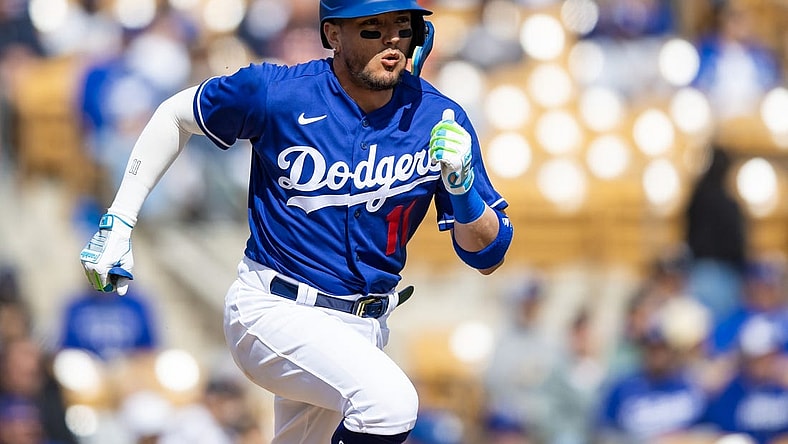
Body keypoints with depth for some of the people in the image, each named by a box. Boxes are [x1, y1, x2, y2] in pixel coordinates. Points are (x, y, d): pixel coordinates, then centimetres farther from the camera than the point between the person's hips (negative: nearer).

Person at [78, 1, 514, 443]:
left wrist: (462, 183, -24)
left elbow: (488, 257, -5)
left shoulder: (439, 119, -7)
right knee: (390, 401, -30)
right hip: (273, 311, -5)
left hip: (363, 330, 5)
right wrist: (118, 221, 3)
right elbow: (176, 115, 5)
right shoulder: (276, 93, -14)